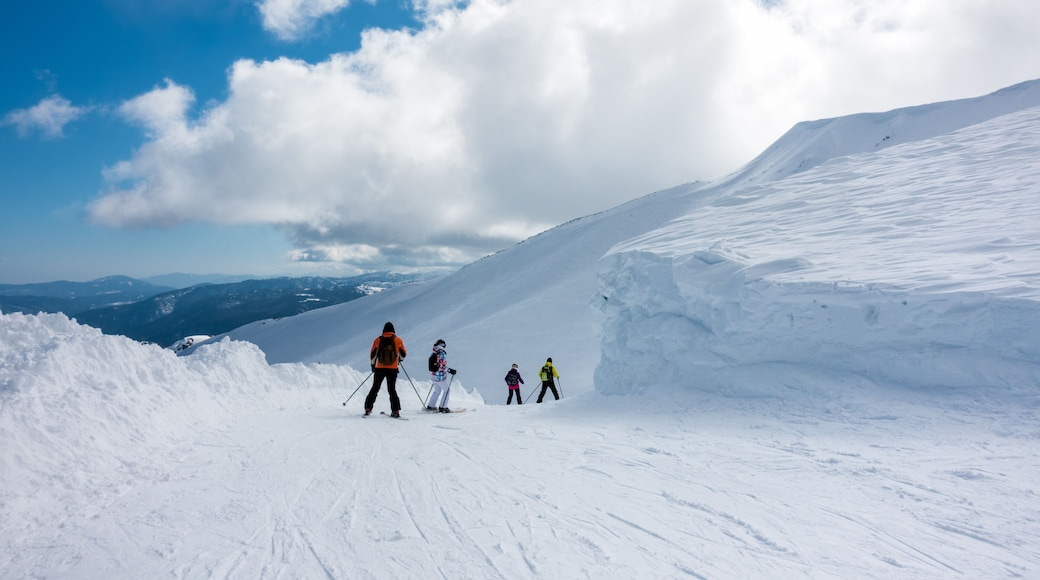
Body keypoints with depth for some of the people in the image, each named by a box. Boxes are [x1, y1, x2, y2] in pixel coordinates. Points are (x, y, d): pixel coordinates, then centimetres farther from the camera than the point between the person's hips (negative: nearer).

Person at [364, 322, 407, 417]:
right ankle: (396, 411, -1)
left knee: (375, 389, 13)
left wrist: (373, 365, 19)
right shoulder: (398, 340, 0)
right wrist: (400, 359, 28)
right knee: (392, 390, 8)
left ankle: (368, 408, 9)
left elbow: (372, 355, 3)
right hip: (393, 369, 0)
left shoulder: (378, 340, 0)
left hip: (380, 369, 0)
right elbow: (403, 354, 7)